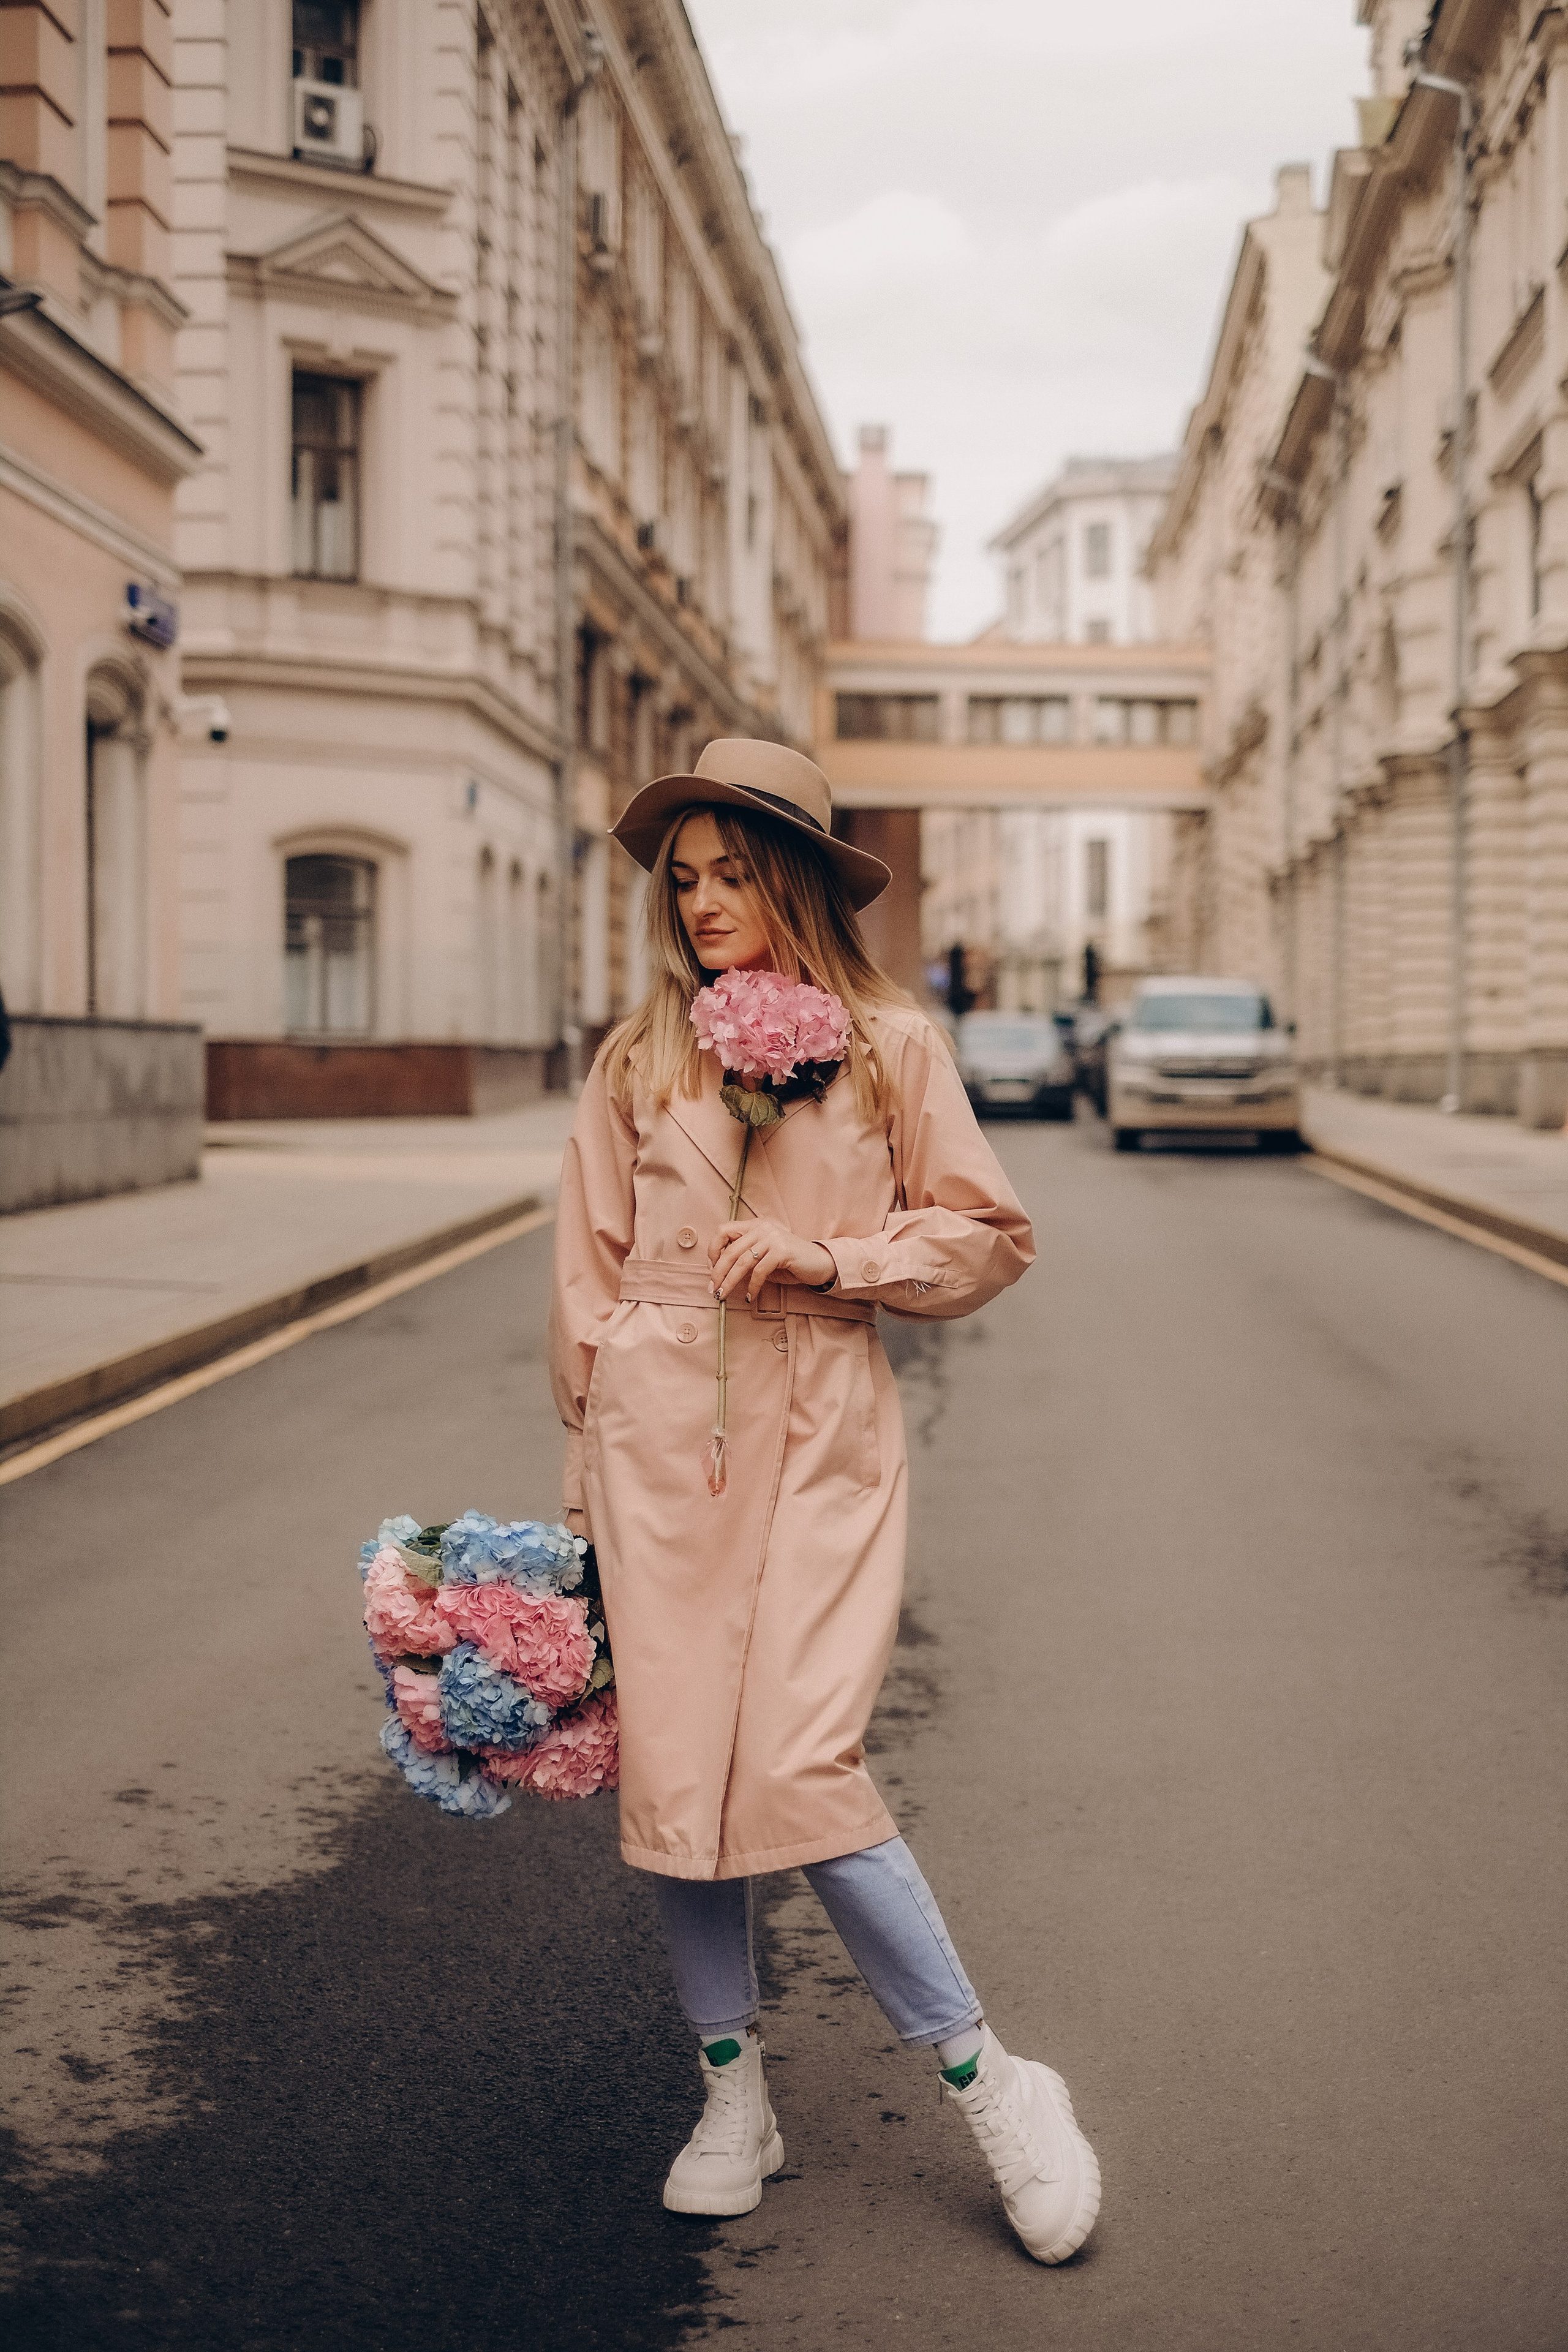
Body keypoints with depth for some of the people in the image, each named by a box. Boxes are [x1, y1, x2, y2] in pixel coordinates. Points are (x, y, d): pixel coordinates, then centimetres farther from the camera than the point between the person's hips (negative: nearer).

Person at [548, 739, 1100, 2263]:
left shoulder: (888, 1045, 2)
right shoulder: (639, 1060, 7)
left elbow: (988, 1236, 5)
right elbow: (591, 1278, 11)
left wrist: (826, 1255, -10)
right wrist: (589, 1486, 11)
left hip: (820, 1430, -2)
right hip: (661, 1425, 3)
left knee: (802, 1766, -11)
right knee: (673, 1767, 4)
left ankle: (990, 2084, 7)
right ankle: (734, 2097, 22)